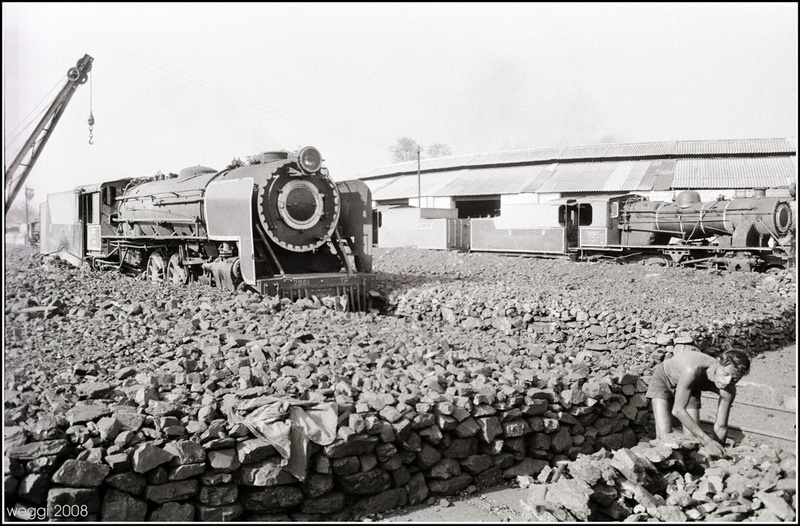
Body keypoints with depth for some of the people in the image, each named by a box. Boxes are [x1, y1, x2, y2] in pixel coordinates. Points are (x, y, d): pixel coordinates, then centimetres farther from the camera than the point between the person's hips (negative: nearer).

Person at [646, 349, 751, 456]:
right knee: (664, 436, -19)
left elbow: (720, 427, -17)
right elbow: (677, 410, -41)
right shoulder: (693, 370, -45)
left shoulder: (729, 390, -28)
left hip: (691, 387, 4)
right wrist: (708, 441, -43)